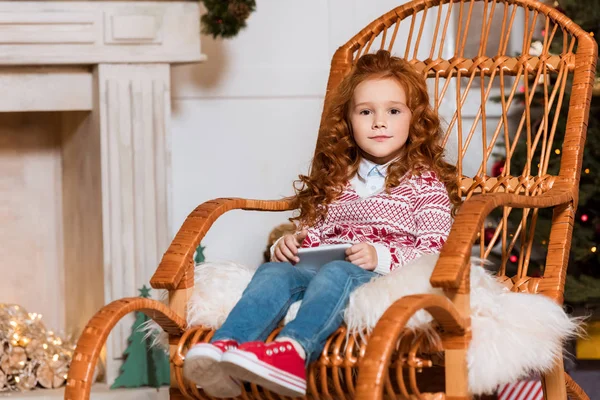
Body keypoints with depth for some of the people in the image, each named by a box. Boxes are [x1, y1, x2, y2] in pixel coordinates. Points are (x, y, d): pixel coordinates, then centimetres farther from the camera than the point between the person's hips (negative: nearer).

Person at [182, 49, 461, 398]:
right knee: (274, 271, -26)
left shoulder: (424, 182, 11)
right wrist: (289, 244, 10)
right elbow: (312, 234, 34)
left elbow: (436, 250, 0)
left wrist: (381, 257, -16)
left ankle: (293, 350, -65)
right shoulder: (334, 182, 28)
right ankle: (226, 347, -53)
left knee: (335, 274, -37)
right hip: (320, 269, 5)